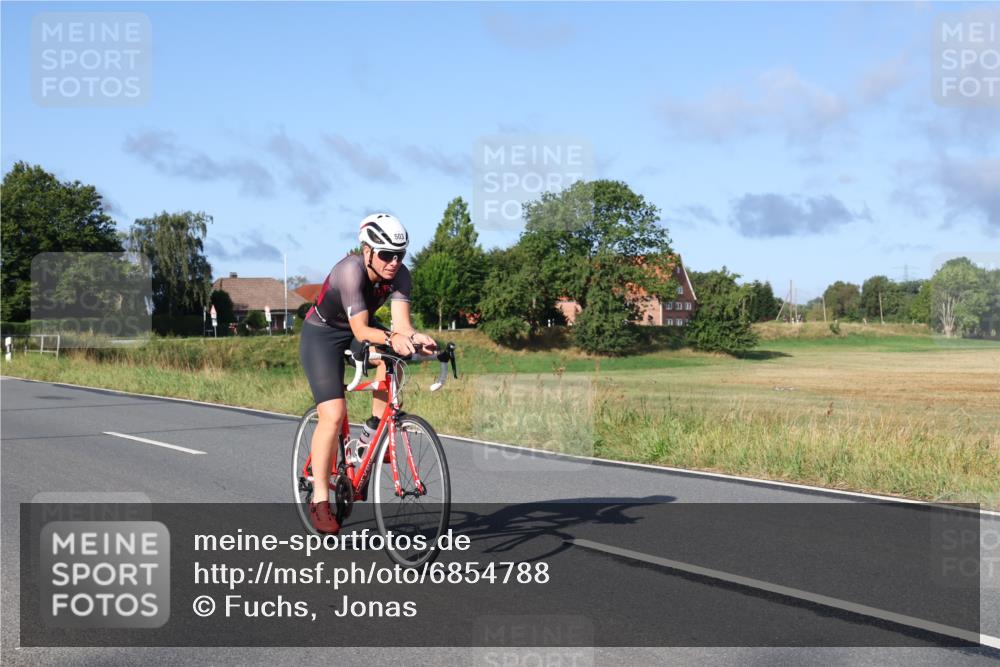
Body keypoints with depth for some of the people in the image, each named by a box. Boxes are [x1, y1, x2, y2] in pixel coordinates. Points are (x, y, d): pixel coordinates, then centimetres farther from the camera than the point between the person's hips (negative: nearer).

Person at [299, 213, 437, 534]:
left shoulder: (399, 274, -19)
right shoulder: (351, 270, -34)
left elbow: (401, 323, -29)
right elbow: (360, 330, -39)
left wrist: (414, 336, -50)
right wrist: (391, 338, -57)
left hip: (360, 329, 6)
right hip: (322, 334, -5)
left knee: (392, 355, -28)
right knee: (334, 414, -18)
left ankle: (376, 429, -9)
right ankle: (320, 501, -9)